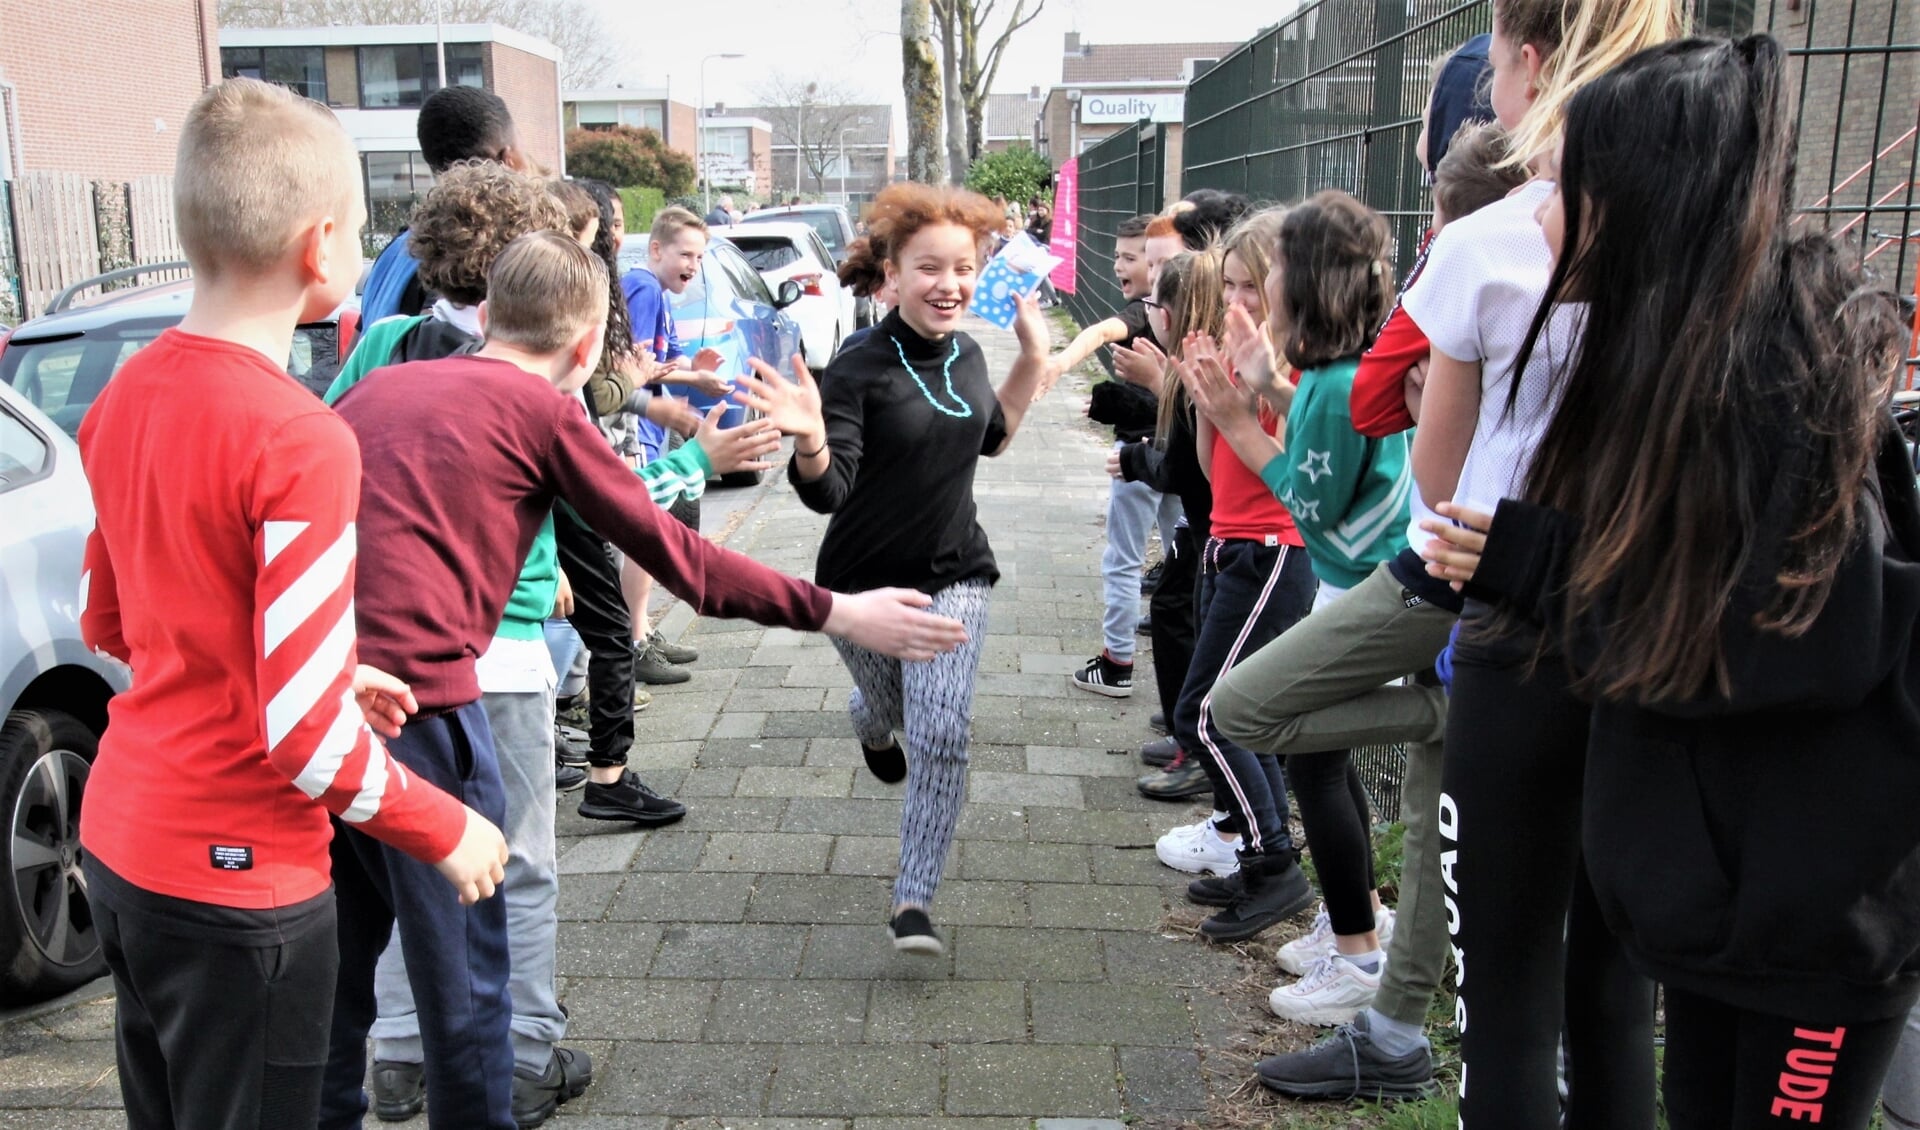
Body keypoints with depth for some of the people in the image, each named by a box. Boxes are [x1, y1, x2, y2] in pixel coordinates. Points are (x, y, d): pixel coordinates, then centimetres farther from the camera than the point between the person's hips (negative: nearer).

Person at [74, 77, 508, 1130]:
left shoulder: (122, 398, 1)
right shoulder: (299, 440, -24)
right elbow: (304, 728, -23)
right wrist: (445, 831, -9)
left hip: (118, 840, 8)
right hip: (237, 879, -8)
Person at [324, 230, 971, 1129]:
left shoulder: (375, 385, 15)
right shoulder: (544, 411, -1)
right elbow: (678, 558, -1)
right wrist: (838, 614, 5)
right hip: (415, 695, -6)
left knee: (339, 951, 22)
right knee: (463, 966, 11)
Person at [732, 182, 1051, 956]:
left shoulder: (966, 354, -1)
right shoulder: (859, 370, -19)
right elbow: (826, 491, -27)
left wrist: (1033, 358, 9)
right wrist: (809, 437, -49)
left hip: (953, 578, 3)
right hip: (863, 584, -2)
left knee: (941, 735, -9)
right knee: (887, 706, 22)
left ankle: (913, 903, 3)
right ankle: (872, 726, 62)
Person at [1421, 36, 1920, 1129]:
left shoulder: (1789, 362, -21)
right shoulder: (1668, 354, 5)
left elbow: (1819, 641, -25)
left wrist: (1538, 566, -21)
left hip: (1820, 899, -7)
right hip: (1710, 868, 8)